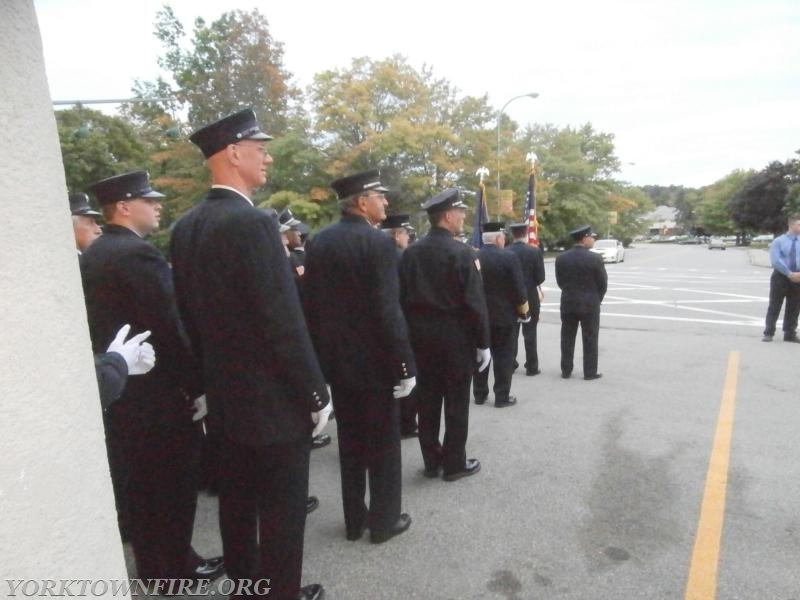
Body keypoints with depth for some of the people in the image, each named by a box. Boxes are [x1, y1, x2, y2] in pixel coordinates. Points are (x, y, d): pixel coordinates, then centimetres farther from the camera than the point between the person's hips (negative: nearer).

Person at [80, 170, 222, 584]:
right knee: (172, 485, 7)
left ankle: (150, 566, 35)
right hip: (157, 391, -9)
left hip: (115, 389, 9)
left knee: (136, 485, 19)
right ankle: (176, 567, 23)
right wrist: (197, 385, -15)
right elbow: (169, 328, -23)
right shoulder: (139, 254, -20)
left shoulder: (91, 255, 9)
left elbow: (104, 321, 13)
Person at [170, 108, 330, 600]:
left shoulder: (186, 226, 5)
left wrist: (211, 377, 18)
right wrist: (316, 393, -13)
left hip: (224, 393, 9)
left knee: (237, 497, 22)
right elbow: (284, 322, -23)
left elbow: (189, 312, 10)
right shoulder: (253, 222, -21)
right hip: (274, 397, -8)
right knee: (282, 505, 9)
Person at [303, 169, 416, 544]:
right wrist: (405, 365, -14)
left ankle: (355, 520, 30)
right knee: (383, 445, 10)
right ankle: (384, 521, 24)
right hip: (375, 361, -6)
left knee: (349, 443, 17)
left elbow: (309, 304, 6)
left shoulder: (318, 243, 4)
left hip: (336, 359, 6)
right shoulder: (379, 243, -16)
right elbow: (388, 312, -20)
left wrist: (320, 355, 13)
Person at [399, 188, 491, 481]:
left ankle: (431, 460, 24)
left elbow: (403, 298, 5)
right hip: (456, 337, -5)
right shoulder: (461, 252, -13)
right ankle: (454, 463, 18)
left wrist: (412, 332, 13)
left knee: (427, 400, 12)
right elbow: (475, 302, -14)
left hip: (421, 336, 6)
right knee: (456, 402, 7)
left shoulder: (411, 252, 3)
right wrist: (483, 342, -6)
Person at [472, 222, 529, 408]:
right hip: (504, 315, -4)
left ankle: (479, 394, 20)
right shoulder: (509, 257, -13)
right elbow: (519, 288, -12)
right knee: (504, 357, 5)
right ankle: (502, 397, 10)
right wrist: (523, 311, 1)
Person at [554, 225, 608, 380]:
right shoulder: (595, 258, -12)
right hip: (590, 304, -3)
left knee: (567, 338, 10)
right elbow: (603, 283, -4)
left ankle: (566, 371, 16)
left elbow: (560, 282, 5)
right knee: (590, 339, 6)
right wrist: (596, 300, 12)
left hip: (568, 303, 4)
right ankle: (590, 372, 12)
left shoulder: (561, 258, -1)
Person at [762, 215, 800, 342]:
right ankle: (768, 333, 7)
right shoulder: (778, 241, -4)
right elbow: (776, 261, -13)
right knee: (774, 306, 0)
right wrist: (790, 274, -19)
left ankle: (790, 334, 20)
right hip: (781, 276, -4)